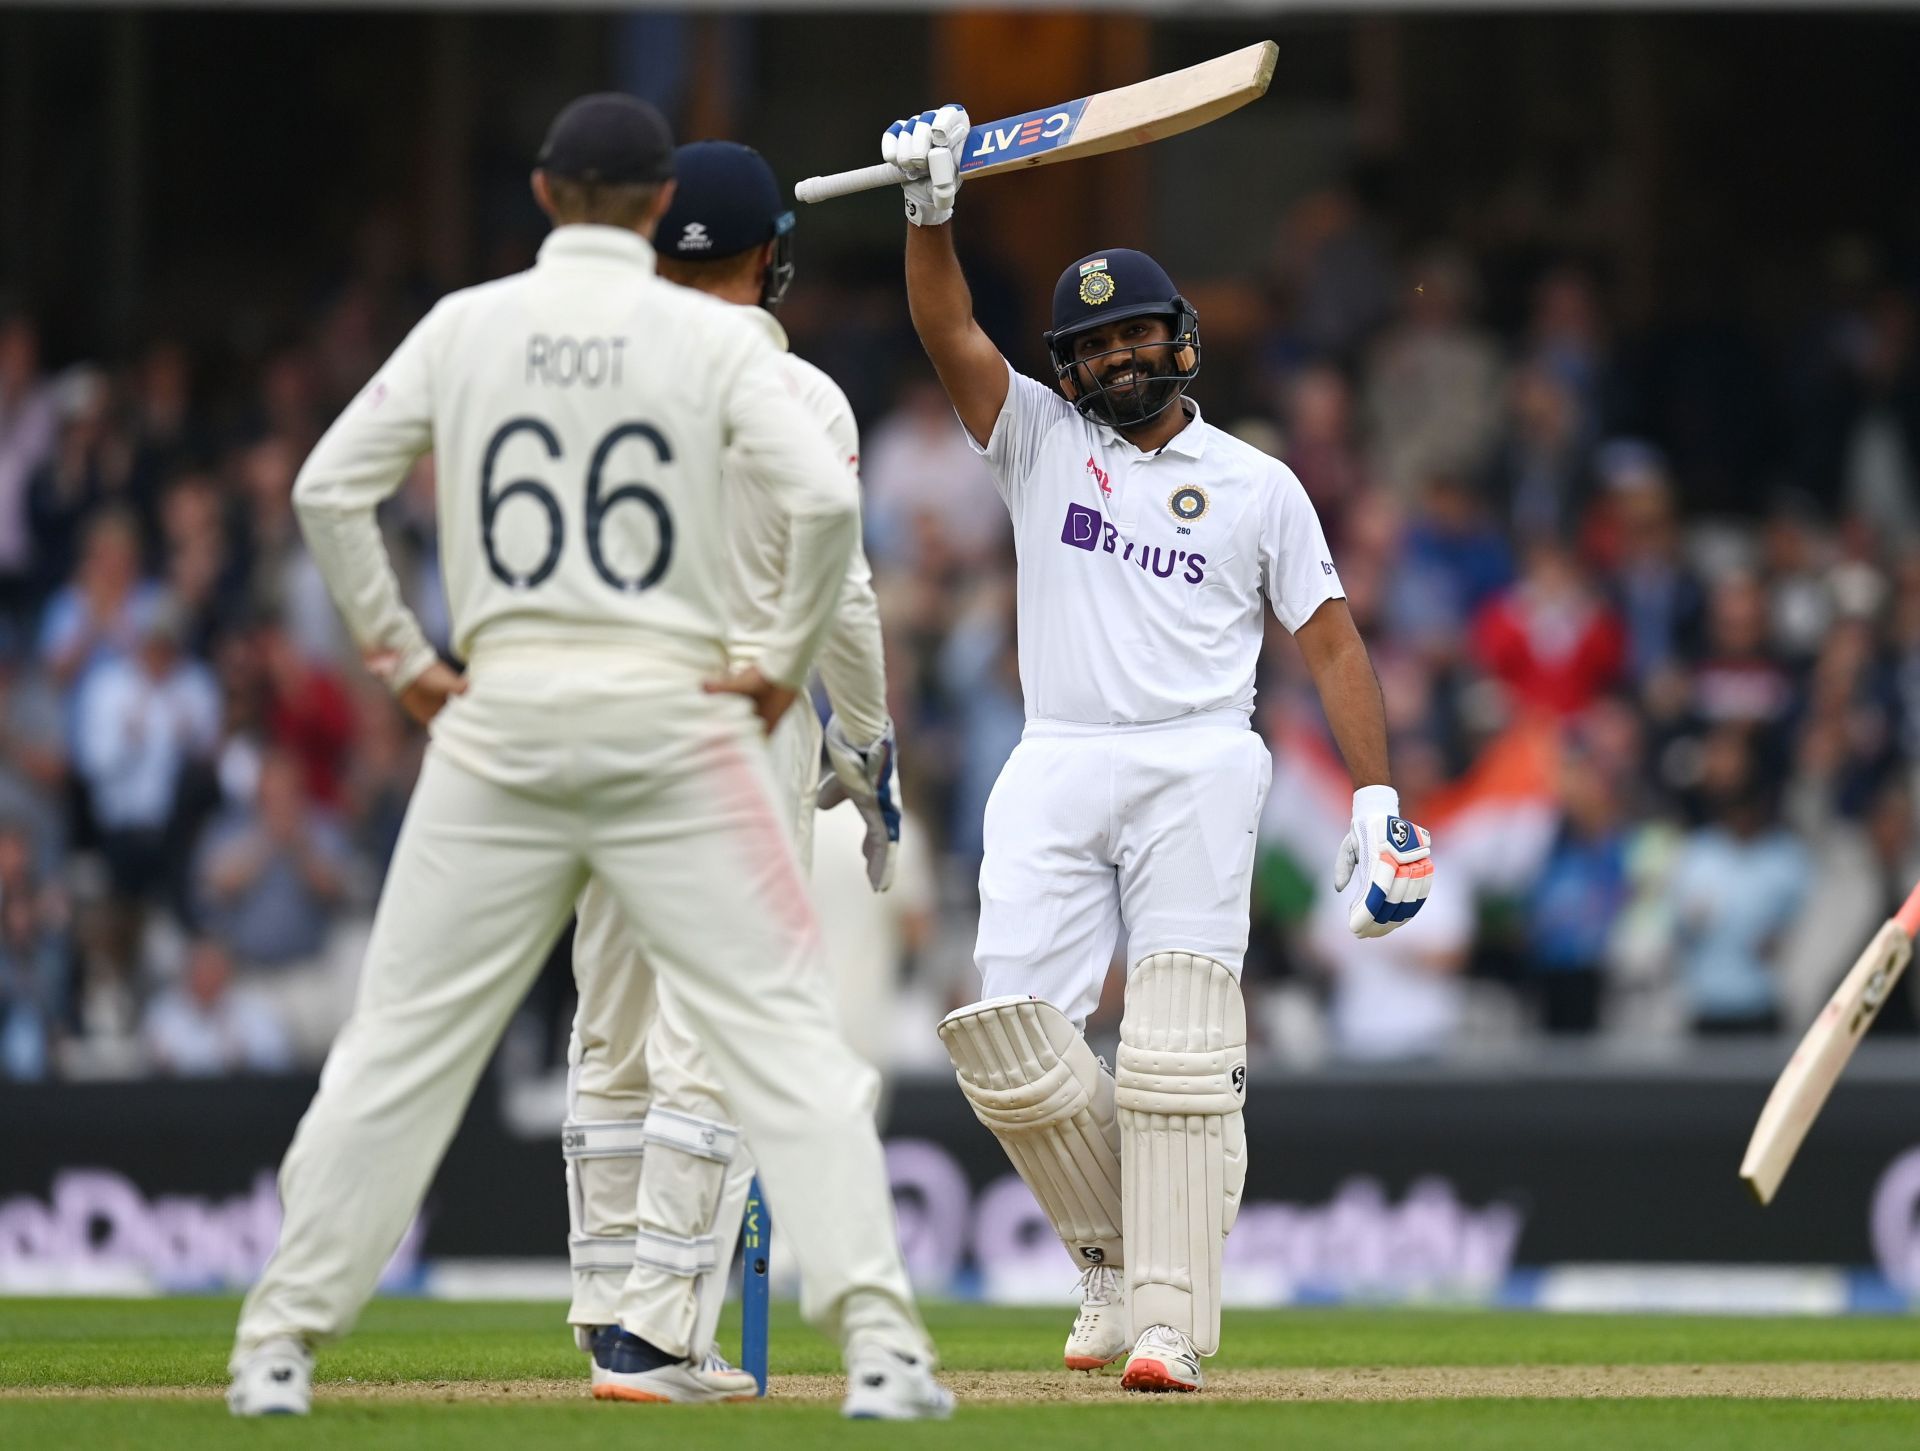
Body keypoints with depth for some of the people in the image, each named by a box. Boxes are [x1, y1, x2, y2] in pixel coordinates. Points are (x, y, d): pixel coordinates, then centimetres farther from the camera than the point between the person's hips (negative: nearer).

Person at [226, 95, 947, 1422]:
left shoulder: (465, 327, 5)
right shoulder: (712, 336, -1)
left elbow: (328, 488, 2)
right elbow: (825, 497, -13)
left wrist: (402, 659, 8)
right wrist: (788, 662, -2)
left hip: (500, 717, 2)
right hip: (672, 715, -2)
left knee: (403, 1041, 8)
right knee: (785, 1027, -1)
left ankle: (280, 1343, 8)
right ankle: (878, 1339, -10)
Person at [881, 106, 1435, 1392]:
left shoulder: (1257, 485, 11)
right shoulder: (1042, 442, 14)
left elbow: (1332, 642, 9)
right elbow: (949, 332, 0)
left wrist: (1378, 800, -1)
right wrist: (931, 208, -16)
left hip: (1198, 768, -2)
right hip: (1056, 771, 2)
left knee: (1178, 1050, -13)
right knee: (1011, 1042, -9)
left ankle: (1170, 1321, -16)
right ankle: (1115, 1255, 11)